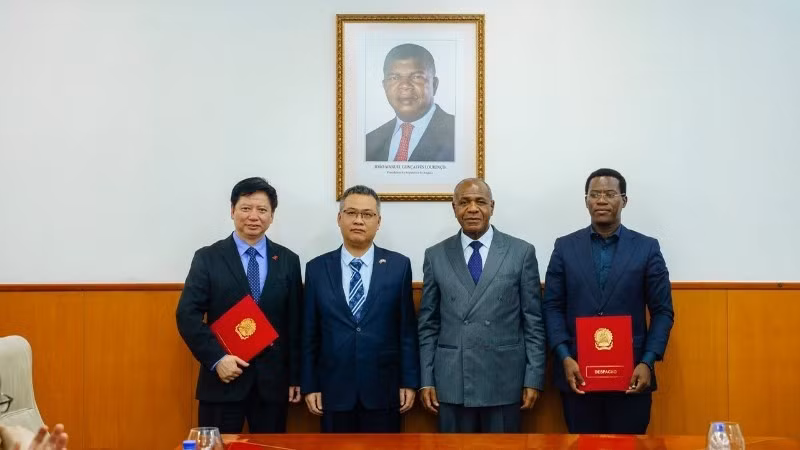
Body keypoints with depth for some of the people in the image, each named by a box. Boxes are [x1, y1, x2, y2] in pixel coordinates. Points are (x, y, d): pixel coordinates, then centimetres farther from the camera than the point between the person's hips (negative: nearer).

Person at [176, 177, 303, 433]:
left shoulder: (288, 261, 8)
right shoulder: (208, 258, 1)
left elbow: (295, 322, 8)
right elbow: (187, 314, -5)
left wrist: (295, 376, 6)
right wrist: (217, 358, -15)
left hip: (273, 380, 2)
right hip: (223, 378, -2)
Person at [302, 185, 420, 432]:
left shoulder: (399, 265, 1)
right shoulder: (317, 268, 3)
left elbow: (407, 329, 2)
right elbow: (310, 333, 5)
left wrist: (410, 382, -1)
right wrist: (309, 385, 2)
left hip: (383, 389, 0)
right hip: (334, 390, 1)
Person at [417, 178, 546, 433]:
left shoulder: (521, 252, 2)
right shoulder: (436, 256, 6)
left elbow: (533, 321, 2)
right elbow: (428, 324, 8)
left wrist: (533, 379, -3)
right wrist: (426, 380, 3)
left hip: (504, 382, -1)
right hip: (451, 383, 1)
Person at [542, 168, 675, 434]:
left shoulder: (647, 248, 4)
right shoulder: (565, 247, 6)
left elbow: (662, 311, 2)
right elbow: (552, 307, 3)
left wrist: (648, 362, -9)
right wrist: (564, 358, -9)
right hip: (577, 372, 1)